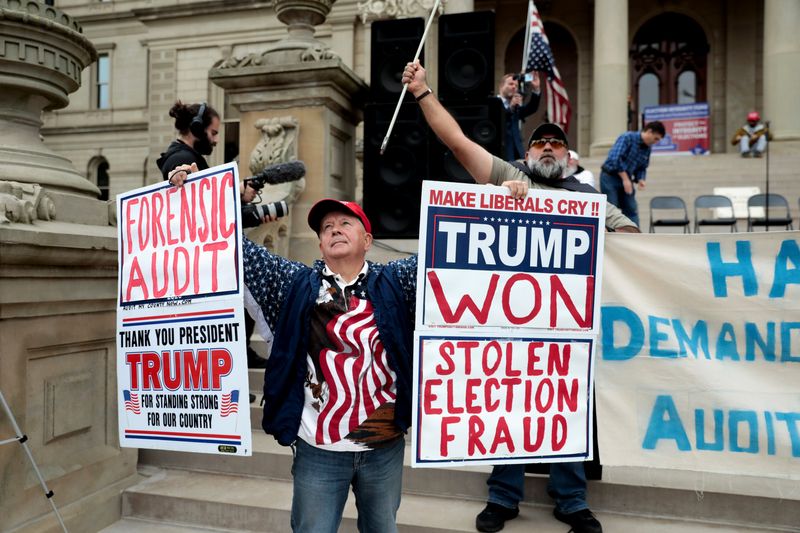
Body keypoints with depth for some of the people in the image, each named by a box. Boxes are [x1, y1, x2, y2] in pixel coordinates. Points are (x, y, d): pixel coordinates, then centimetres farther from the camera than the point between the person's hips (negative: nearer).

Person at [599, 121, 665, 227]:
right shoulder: (627, 137, -15)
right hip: (610, 177, -7)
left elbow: (642, 168, 16)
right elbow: (615, 158, -25)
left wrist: (640, 179, -6)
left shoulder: (647, 149, 7)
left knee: (632, 210, 3)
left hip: (626, 179, 7)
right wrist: (625, 179, -23)